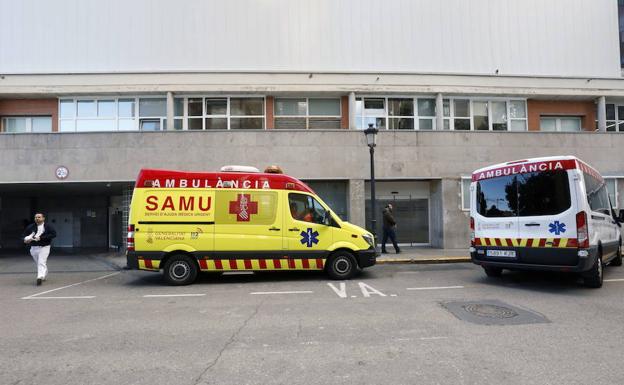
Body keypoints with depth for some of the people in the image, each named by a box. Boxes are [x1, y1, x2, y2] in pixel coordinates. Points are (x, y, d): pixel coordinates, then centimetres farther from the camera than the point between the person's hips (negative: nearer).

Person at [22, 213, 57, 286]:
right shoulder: (30, 227, 6)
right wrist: (25, 239, -11)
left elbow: (53, 234, -16)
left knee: (41, 263, -17)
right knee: (38, 263, 15)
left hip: (44, 247, -5)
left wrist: (41, 238, -21)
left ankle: (40, 277, -23)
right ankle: (44, 275, 35)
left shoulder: (48, 226, -5)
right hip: (34, 248, 5)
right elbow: (24, 235, 13)